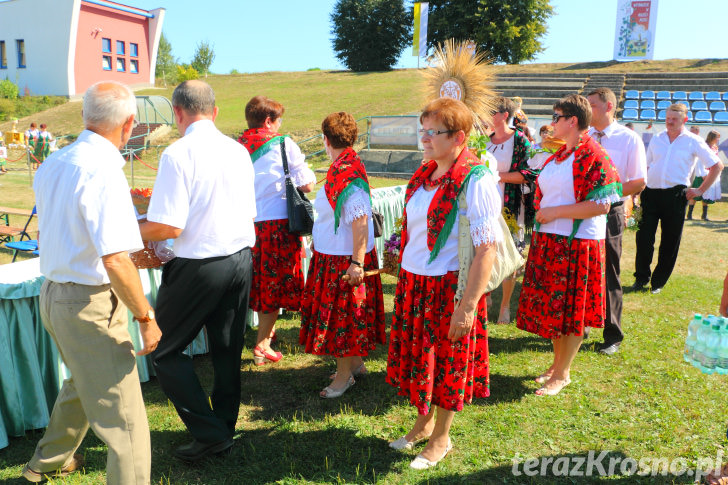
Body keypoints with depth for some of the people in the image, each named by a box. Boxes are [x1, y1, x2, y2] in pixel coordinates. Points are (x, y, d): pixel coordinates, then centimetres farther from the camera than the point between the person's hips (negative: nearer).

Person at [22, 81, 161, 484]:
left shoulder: (53, 164, 6)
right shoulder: (104, 170, -22)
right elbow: (115, 261, -29)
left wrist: (137, 251, 26)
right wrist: (146, 317, -18)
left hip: (53, 294, 10)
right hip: (90, 304, -10)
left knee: (83, 382, 32)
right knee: (124, 422, -2)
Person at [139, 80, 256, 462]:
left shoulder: (178, 154, -14)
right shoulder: (239, 151, 6)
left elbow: (168, 227, -19)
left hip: (199, 266, -7)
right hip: (241, 260, 7)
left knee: (165, 351, 10)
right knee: (227, 351, 17)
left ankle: (209, 432, 9)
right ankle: (224, 428, 31)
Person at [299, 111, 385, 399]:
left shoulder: (347, 173, -24)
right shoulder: (346, 166, 6)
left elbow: (360, 219, -28)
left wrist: (356, 263, -27)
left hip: (344, 259, -10)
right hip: (334, 255, 10)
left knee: (342, 313, 4)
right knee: (341, 312, 19)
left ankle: (344, 375, 20)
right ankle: (355, 363, 35)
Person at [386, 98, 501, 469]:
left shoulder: (476, 180, -16)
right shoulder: (423, 175, 8)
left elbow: (487, 247, -20)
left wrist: (467, 306, -23)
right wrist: (404, 282, 14)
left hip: (449, 288, -7)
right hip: (412, 283, 7)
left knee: (447, 362, 11)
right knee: (417, 355, 18)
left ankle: (441, 438, 32)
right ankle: (424, 422, 42)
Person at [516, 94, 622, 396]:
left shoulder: (593, 157, -13)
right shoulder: (559, 155, 14)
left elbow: (601, 205, -20)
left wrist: (556, 212, -18)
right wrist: (542, 215, 10)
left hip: (577, 245, -8)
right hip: (548, 241, 8)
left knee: (571, 311, 3)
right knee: (551, 306, 14)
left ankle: (562, 374, 16)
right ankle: (558, 363, 31)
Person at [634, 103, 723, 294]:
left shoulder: (693, 141, 4)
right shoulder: (656, 139, 13)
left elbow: (717, 166, 8)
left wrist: (700, 190, 2)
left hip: (675, 195, -2)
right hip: (650, 193, 2)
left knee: (670, 243, 4)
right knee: (643, 237, -1)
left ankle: (658, 282, 17)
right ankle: (641, 277, 16)